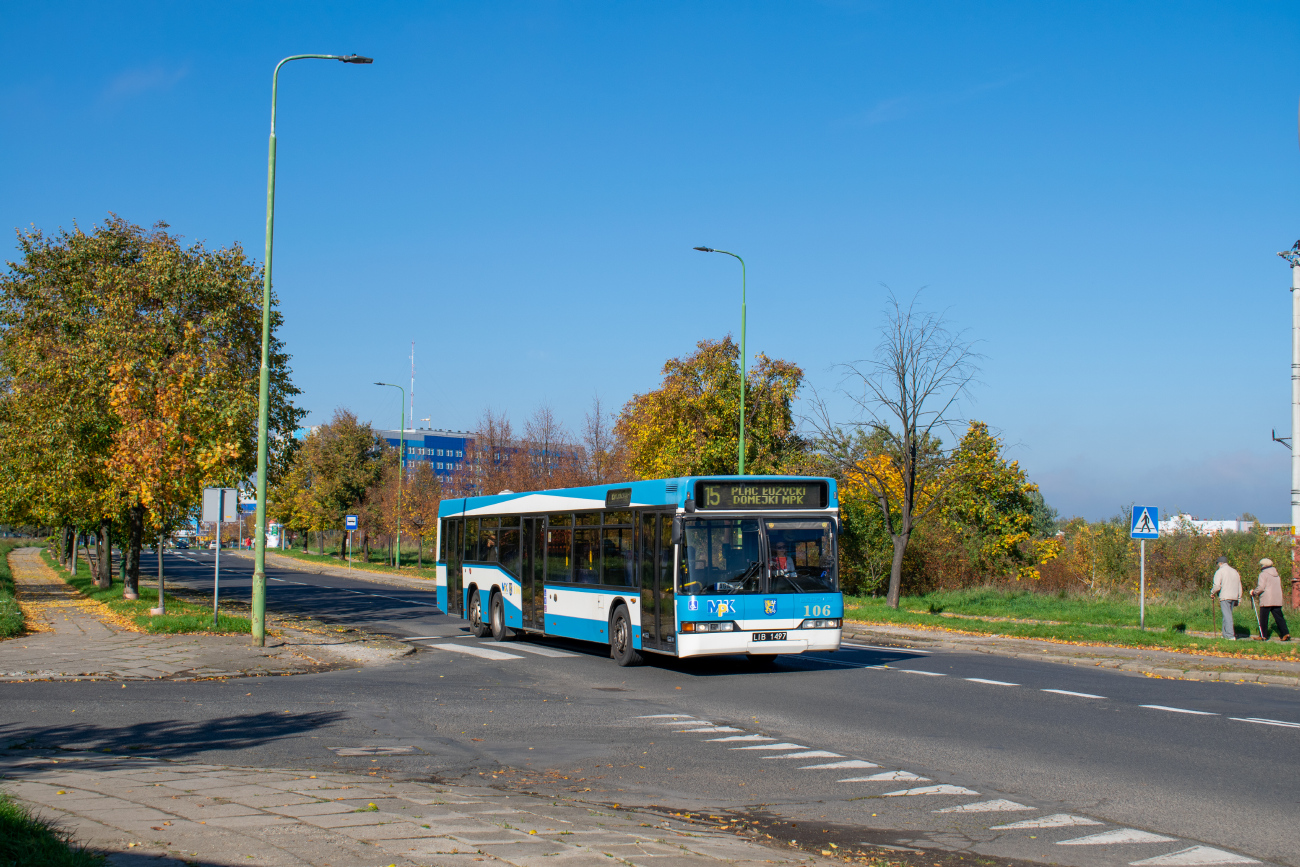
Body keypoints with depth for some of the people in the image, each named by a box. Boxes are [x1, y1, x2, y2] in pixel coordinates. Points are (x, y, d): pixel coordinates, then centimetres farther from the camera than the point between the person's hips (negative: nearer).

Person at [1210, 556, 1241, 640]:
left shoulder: (1219, 571, -4)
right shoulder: (1234, 571, 17)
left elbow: (1217, 586, -13)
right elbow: (1239, 586, 19)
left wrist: (1212, 593, 4)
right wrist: (1239, 598, 22)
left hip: (1225, 597, -7)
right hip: (1234, 597, 7)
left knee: (1227, 616, -9)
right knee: (1227, 615, 16)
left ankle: (1231, 636, -16)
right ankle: (1225, 634, 17)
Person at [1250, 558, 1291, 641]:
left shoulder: (1263, 574, -6)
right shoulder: (1277, 575, 16)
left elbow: (1261, 587, -15)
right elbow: (1279, 587, 21)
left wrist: (1254, 592, 1)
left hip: (1266, 601, -6)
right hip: (1277, 600, 6)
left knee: (1263, 619, 1)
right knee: (1279, 617, 4)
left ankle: (1263, 636, 4)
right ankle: (1286, 633, -8)